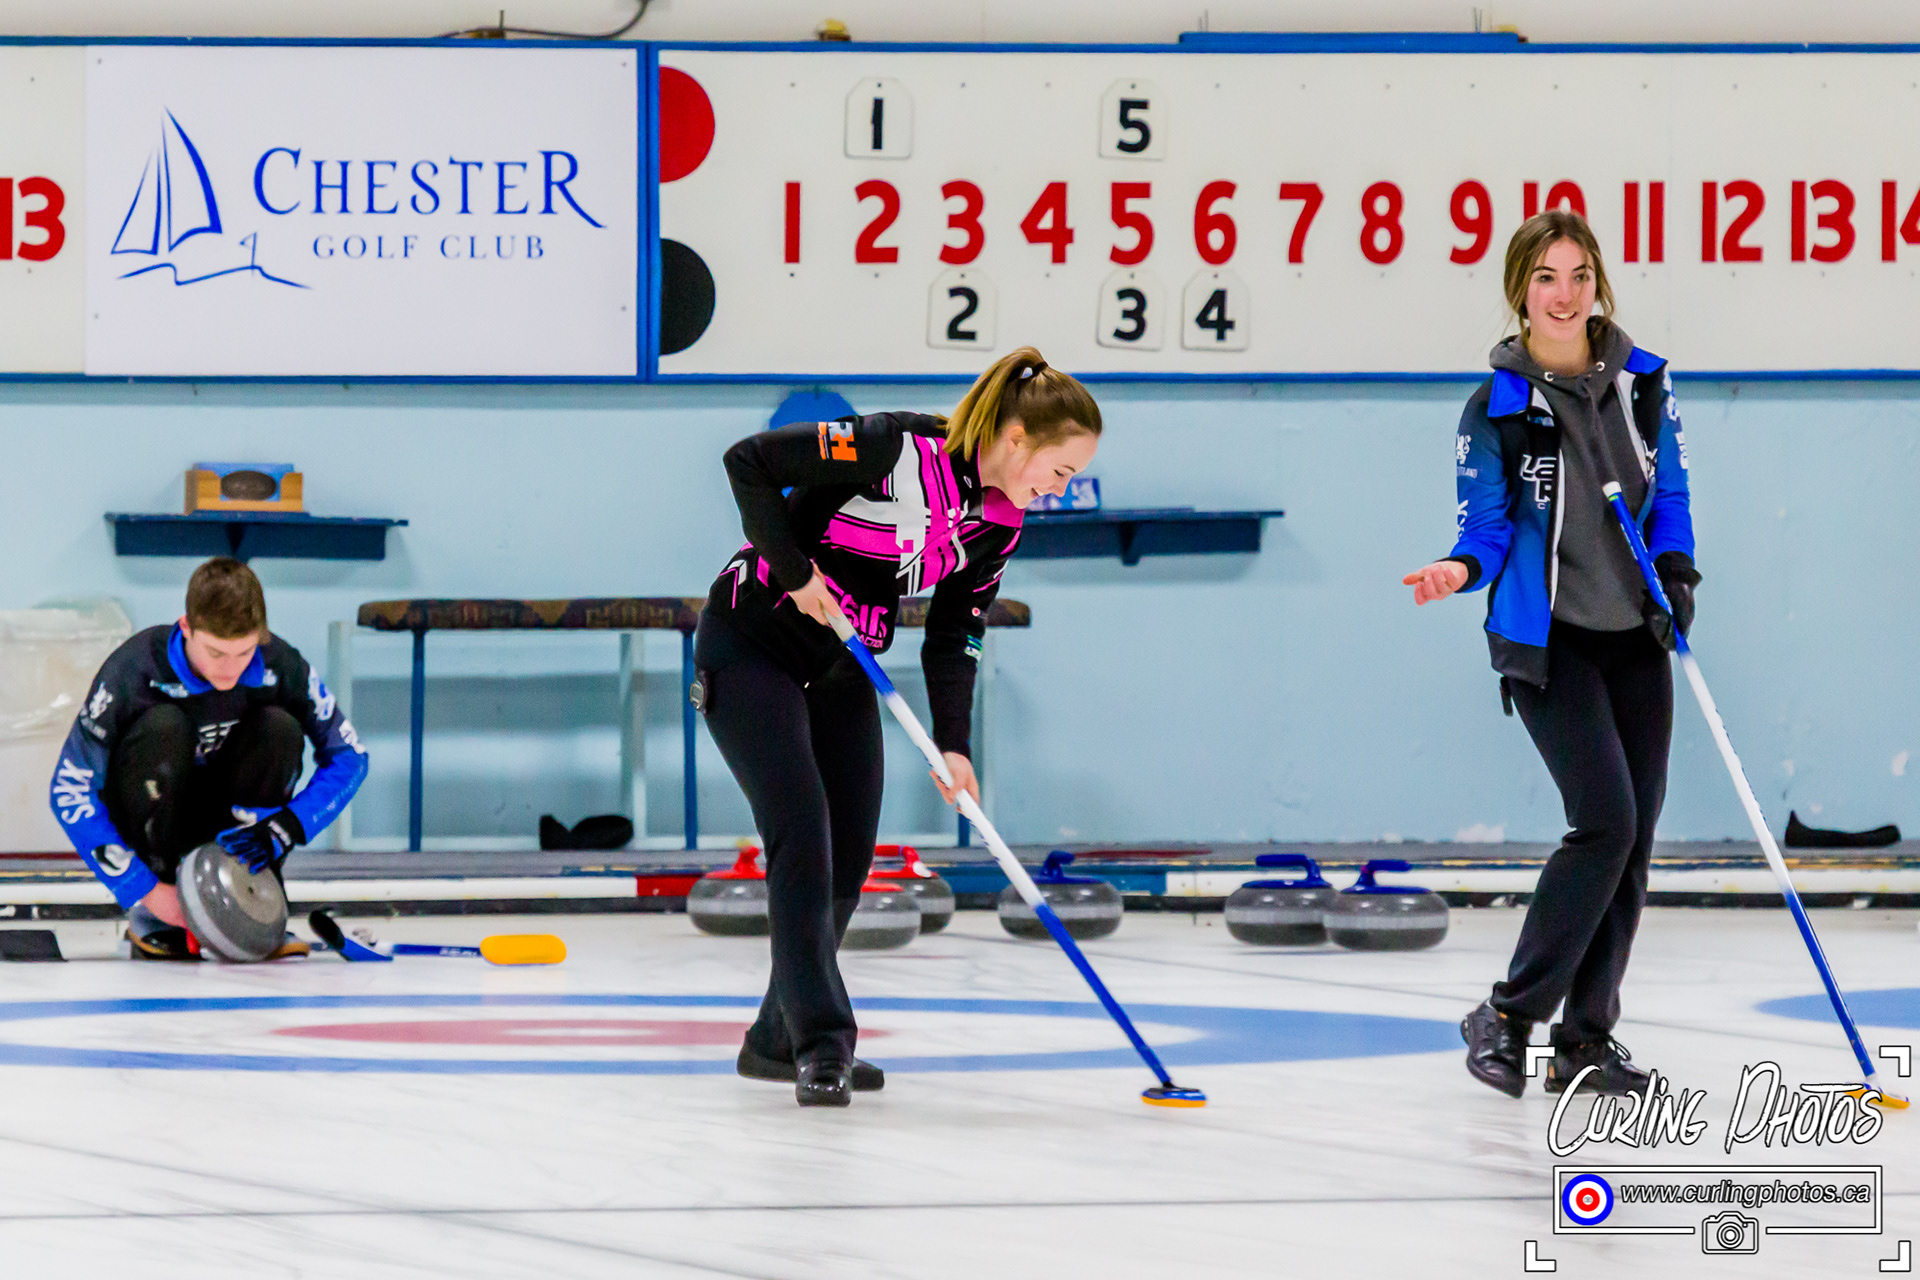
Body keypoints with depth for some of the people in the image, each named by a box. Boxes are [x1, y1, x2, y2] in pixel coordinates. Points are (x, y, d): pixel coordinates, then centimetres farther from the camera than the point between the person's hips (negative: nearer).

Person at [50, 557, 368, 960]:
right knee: (164, 726, -32)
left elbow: (348, 757, -9)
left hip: (223, 817, 3)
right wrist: (147, 891, -31)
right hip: (146, 816, -3)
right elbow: (69, 789, -27)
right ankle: (150, 917, -22)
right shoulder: (136, 669, -28)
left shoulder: (280, 665, -19)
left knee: (279, 728, -24)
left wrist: (284, 827, -27)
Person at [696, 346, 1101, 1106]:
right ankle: (821, 1042, -17)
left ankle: (779, 1040, 16)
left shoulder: (999, 522, -4)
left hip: (841, 668, 8)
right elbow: (749, 460, -23)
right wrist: (794, 570, -23)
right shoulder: (896, 449, -27)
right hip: (751, 645, -8)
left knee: (850, 855, 4)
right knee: (802, 836, -16)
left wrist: (954, 746, -12)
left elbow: (953, 638, 0)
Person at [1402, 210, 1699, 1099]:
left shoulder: (1641, 381, 3)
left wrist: (1676, 567, -2)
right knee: (1606, 820, -18)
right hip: (1547, 641, -5)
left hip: (1634, 635, 5)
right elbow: (1487, 530, -4)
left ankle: (1586, 1037, 14)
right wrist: (1461, 570, -25)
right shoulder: (1497, 408, -8)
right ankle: (1508, 1016, -8)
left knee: (1635, 836, 4)